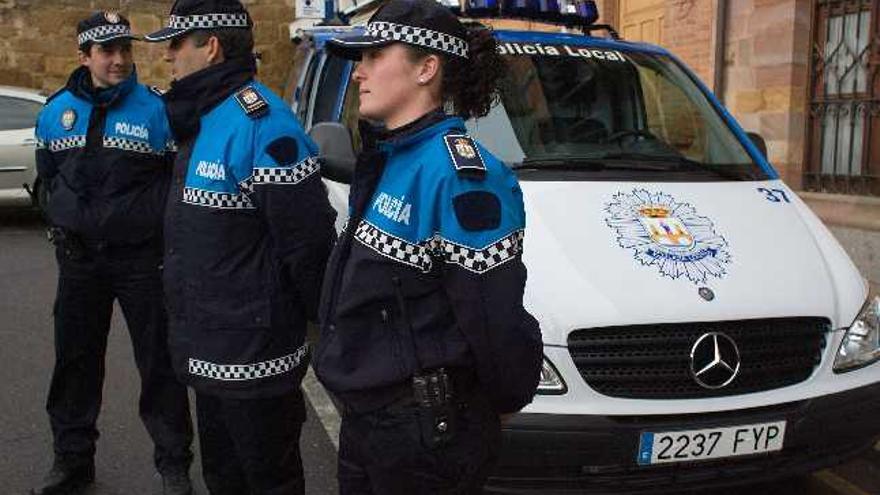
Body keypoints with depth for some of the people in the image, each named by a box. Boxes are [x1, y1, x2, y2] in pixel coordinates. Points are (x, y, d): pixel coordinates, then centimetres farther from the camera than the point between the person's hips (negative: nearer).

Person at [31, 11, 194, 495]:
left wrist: (149, 219, -8)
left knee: (159, 363, 2)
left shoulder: (155, 109, -8)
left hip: (142, 258, -4)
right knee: (75, 360, 14)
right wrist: (66, 220, 11)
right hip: (78, 258, 4)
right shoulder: (56, 110, 5)